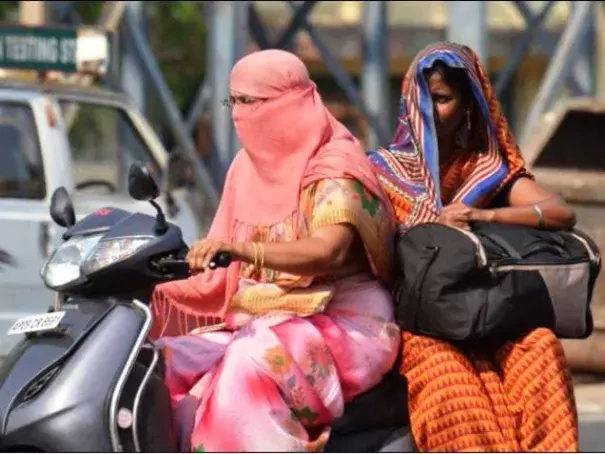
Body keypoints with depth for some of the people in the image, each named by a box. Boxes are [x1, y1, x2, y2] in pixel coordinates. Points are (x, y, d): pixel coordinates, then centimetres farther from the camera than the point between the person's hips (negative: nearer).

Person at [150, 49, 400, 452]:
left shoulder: (334, 166, -9)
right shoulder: (248, 167, 14)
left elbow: (329, 250, -28)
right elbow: (225, 271, 15)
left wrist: (244, 249, -43)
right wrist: (157, 291, -1)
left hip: (342, 323, -8)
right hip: (259, 323, 8)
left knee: (250, 363, -35)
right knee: (172, 363, -14)